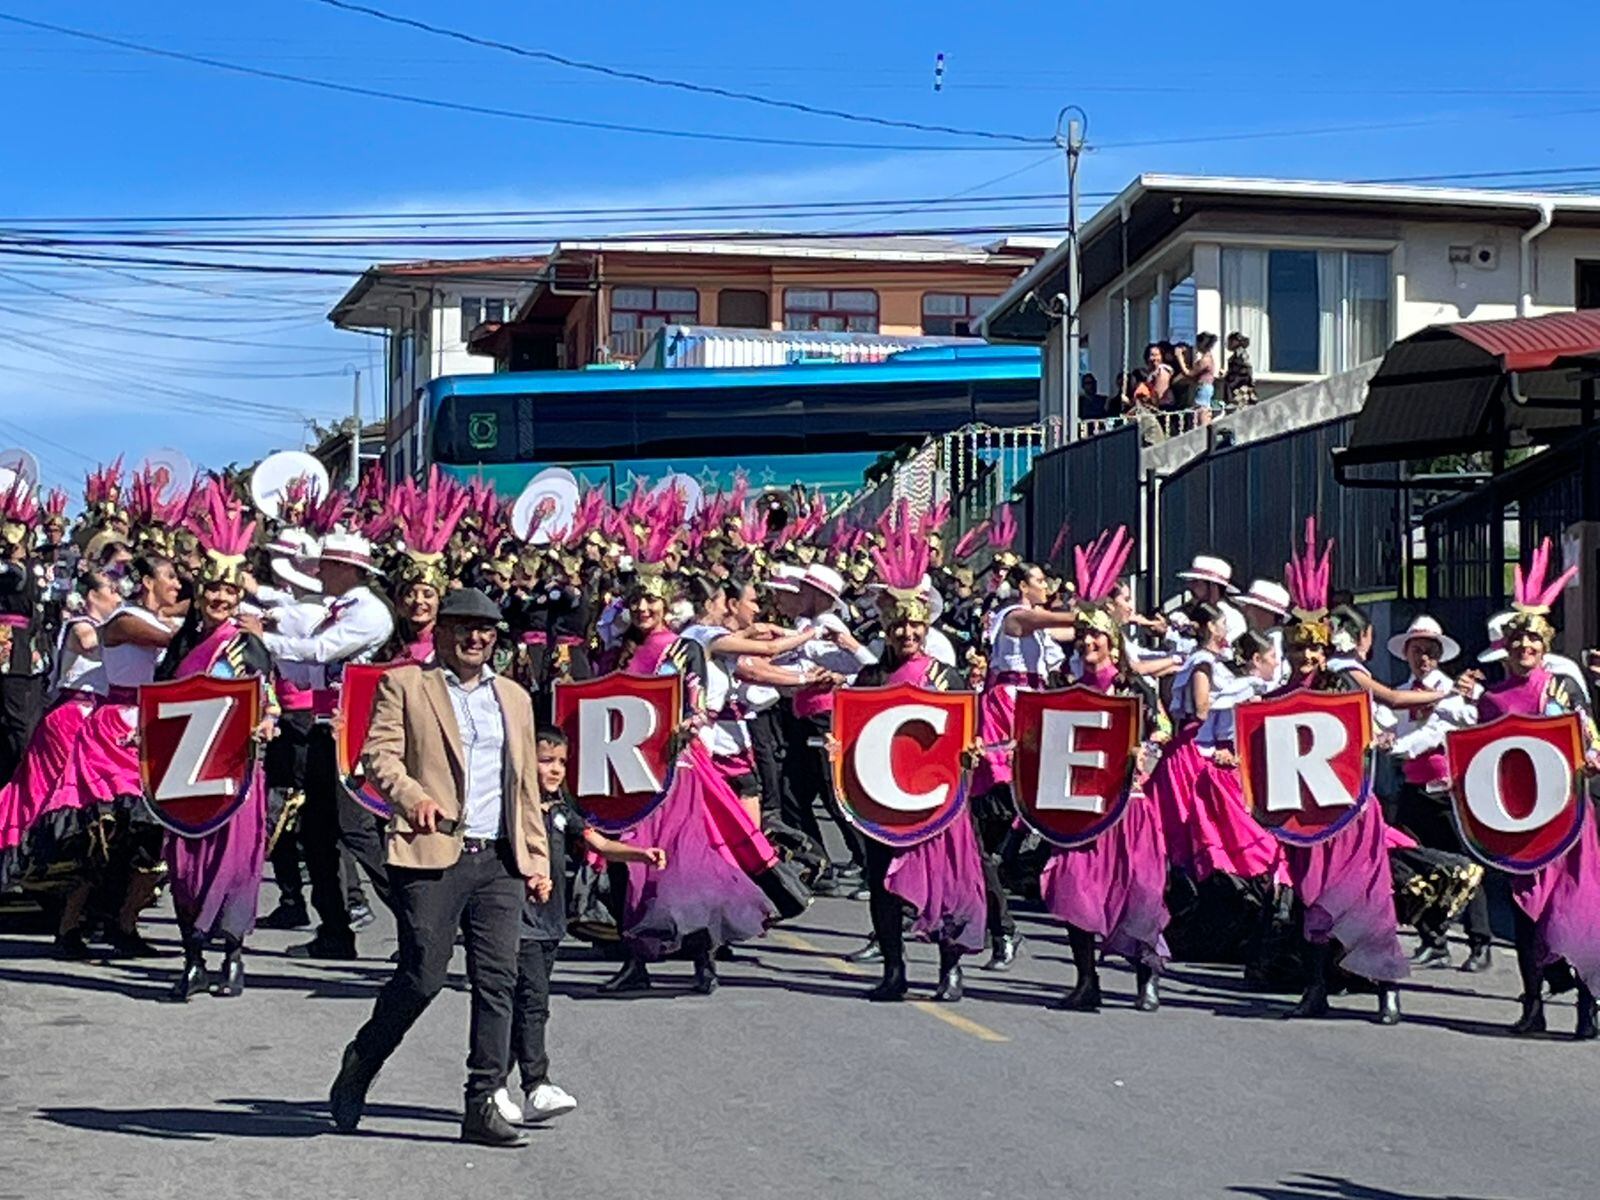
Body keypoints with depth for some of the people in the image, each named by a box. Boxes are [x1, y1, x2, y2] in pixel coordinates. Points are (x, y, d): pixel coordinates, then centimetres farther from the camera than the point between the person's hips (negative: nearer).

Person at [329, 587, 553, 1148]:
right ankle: (356, 1072, 18)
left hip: (500, 861, 5)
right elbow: (379, 754, -3)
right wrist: (412, 796, -22)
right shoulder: (404, 685, 7)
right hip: (433, 855, -4)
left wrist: (537, 858, 15)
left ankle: (483, 1105, 5)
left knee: (498, 981, -2)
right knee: (422, 976, -6)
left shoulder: (514, 698, 22)